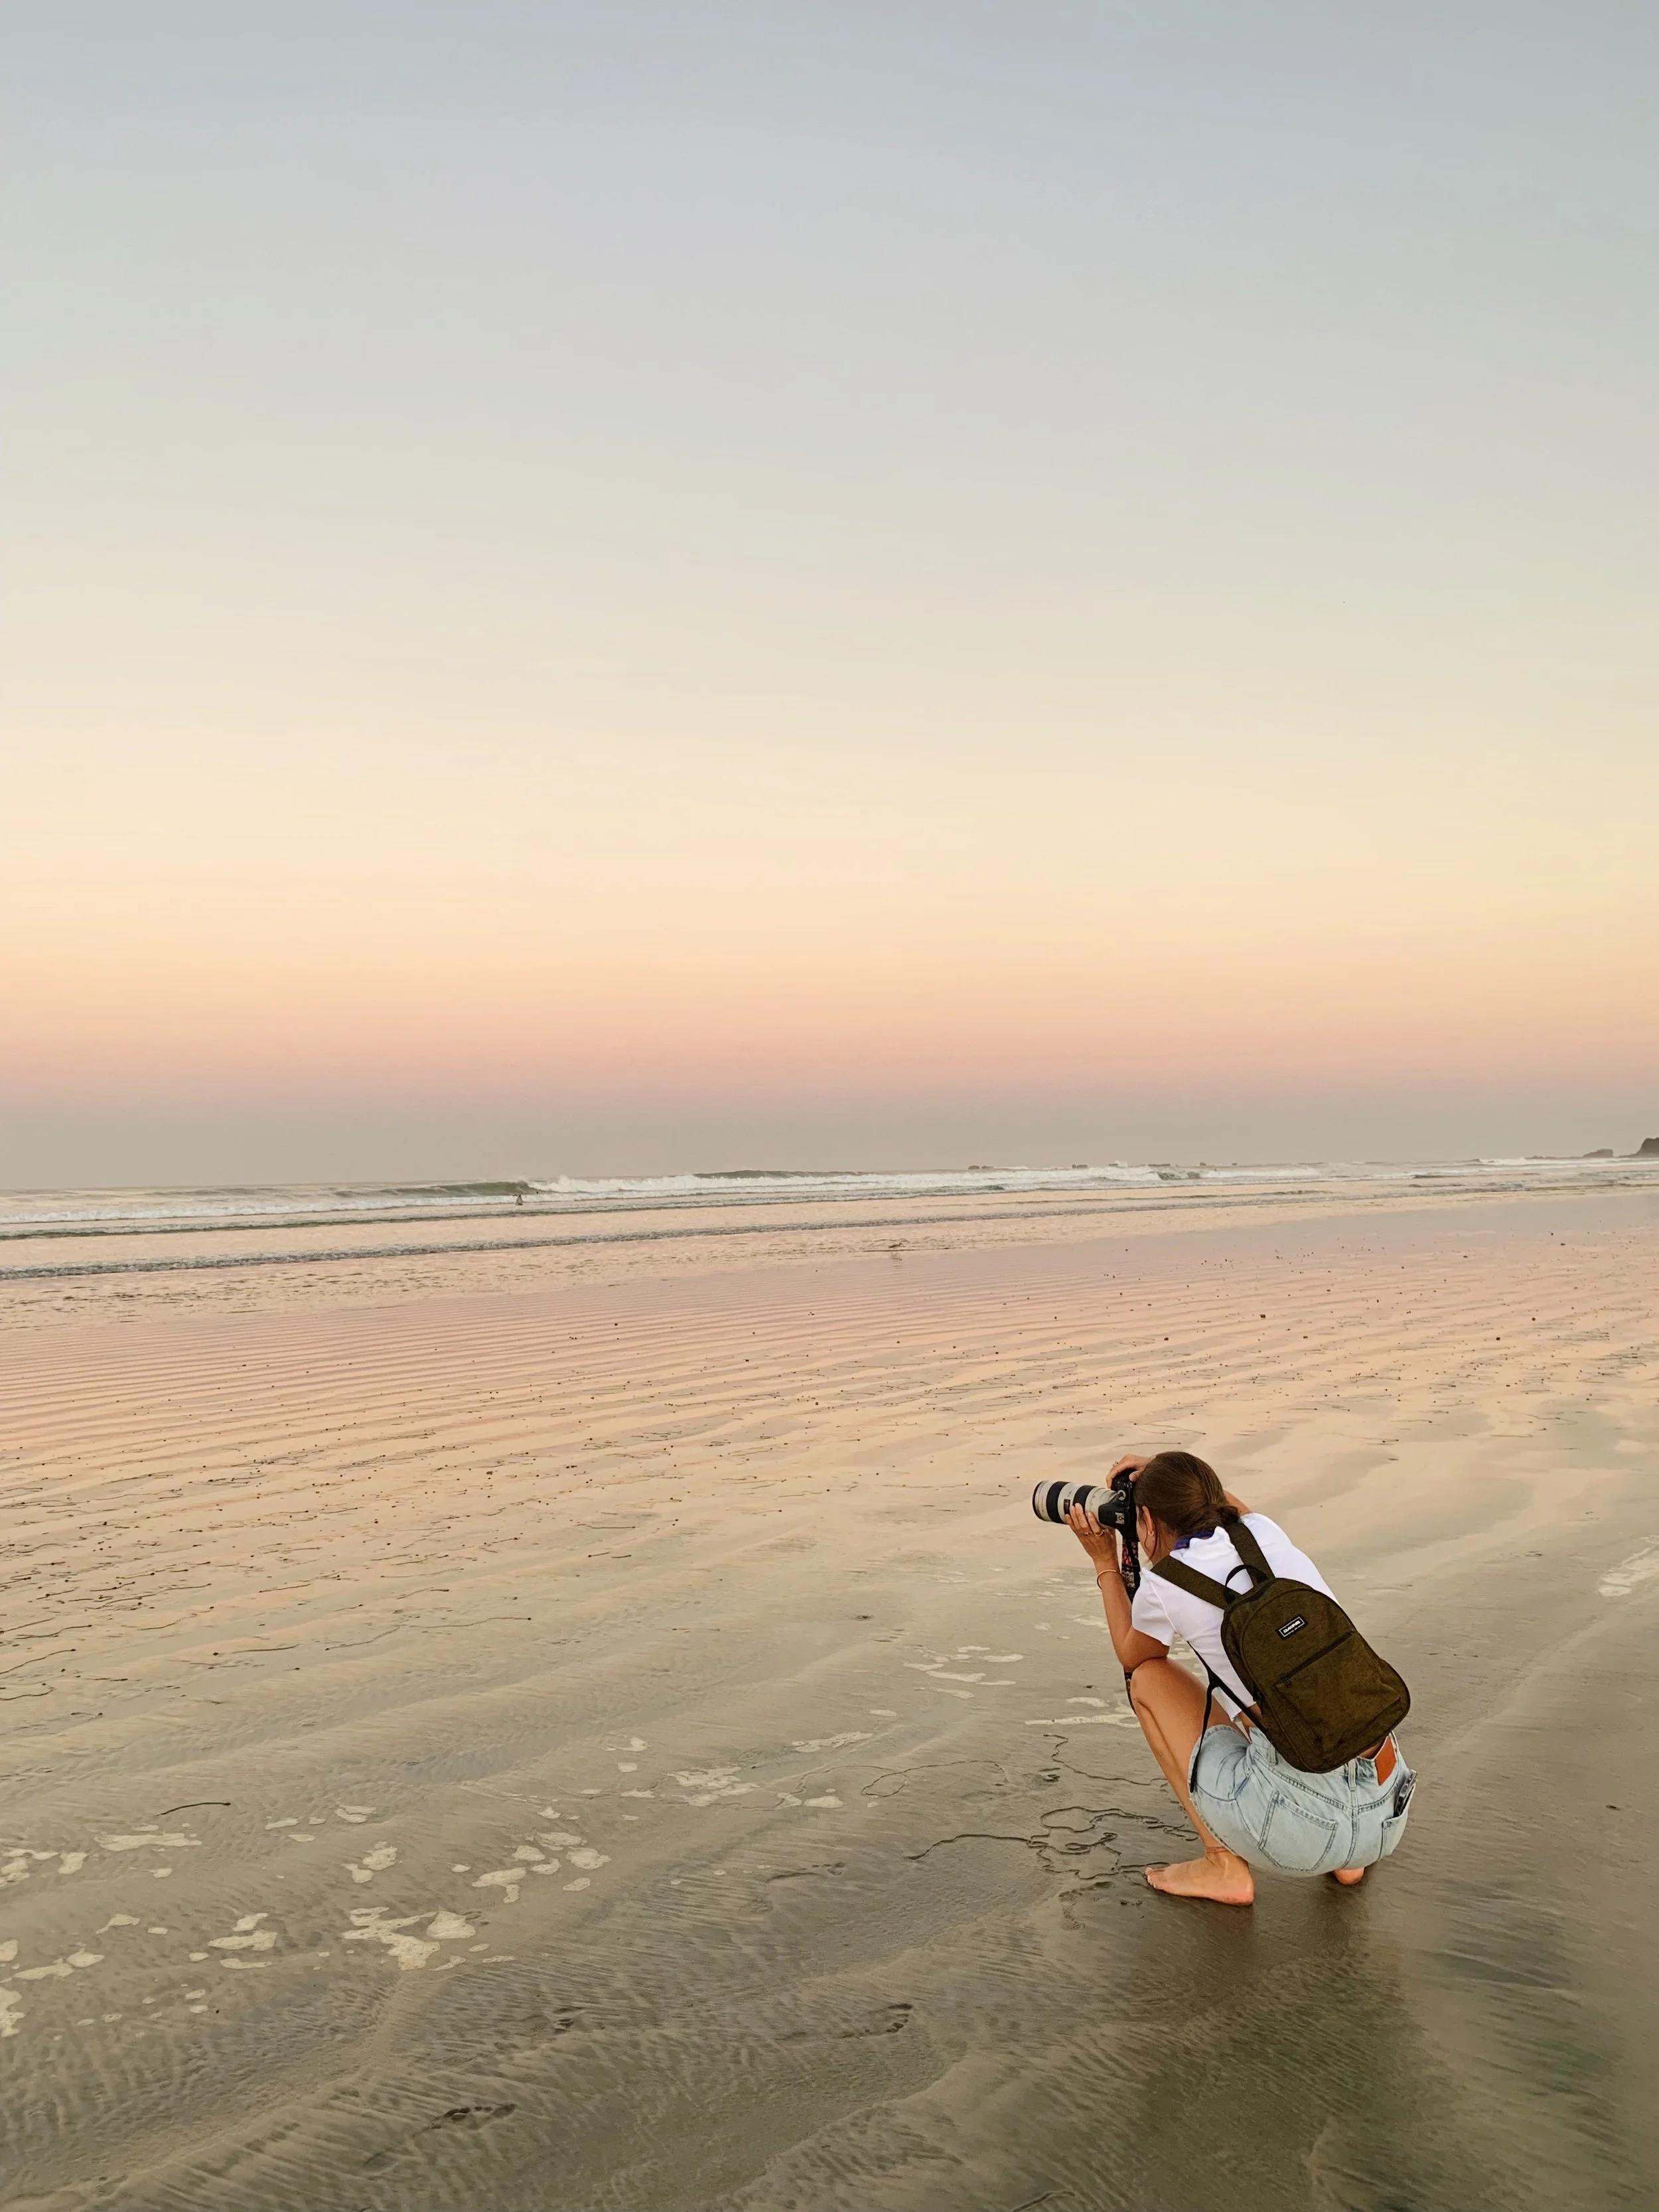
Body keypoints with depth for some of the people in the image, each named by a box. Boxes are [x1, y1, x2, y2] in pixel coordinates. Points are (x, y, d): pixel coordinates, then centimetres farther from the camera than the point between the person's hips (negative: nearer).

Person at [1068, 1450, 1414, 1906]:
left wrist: (1106, 1565, 31)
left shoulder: (1164, 1585, -1)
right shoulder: (1266, 1533, 13)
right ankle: (1345, 1860, 21)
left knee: (1149, 1679, 15)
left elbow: (1133, 1659, 24)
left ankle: (1225, 1866, 13)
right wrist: (1165, 1475, 41)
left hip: (1300, 1826, -6)